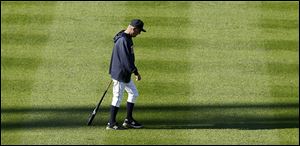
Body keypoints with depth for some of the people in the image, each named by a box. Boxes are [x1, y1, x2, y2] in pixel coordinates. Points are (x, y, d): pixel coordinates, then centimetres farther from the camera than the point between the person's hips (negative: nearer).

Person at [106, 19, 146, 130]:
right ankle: (111, 123, 9)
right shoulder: (123, 40, -24)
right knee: (117, 98, -1)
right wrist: (136, 73, -21)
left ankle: (128, 120, 23)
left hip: (125, 74, 10)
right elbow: (126, 60, -26)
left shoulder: (127, 38, 9)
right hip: (120, 74, -10)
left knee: (133, 94, 16)